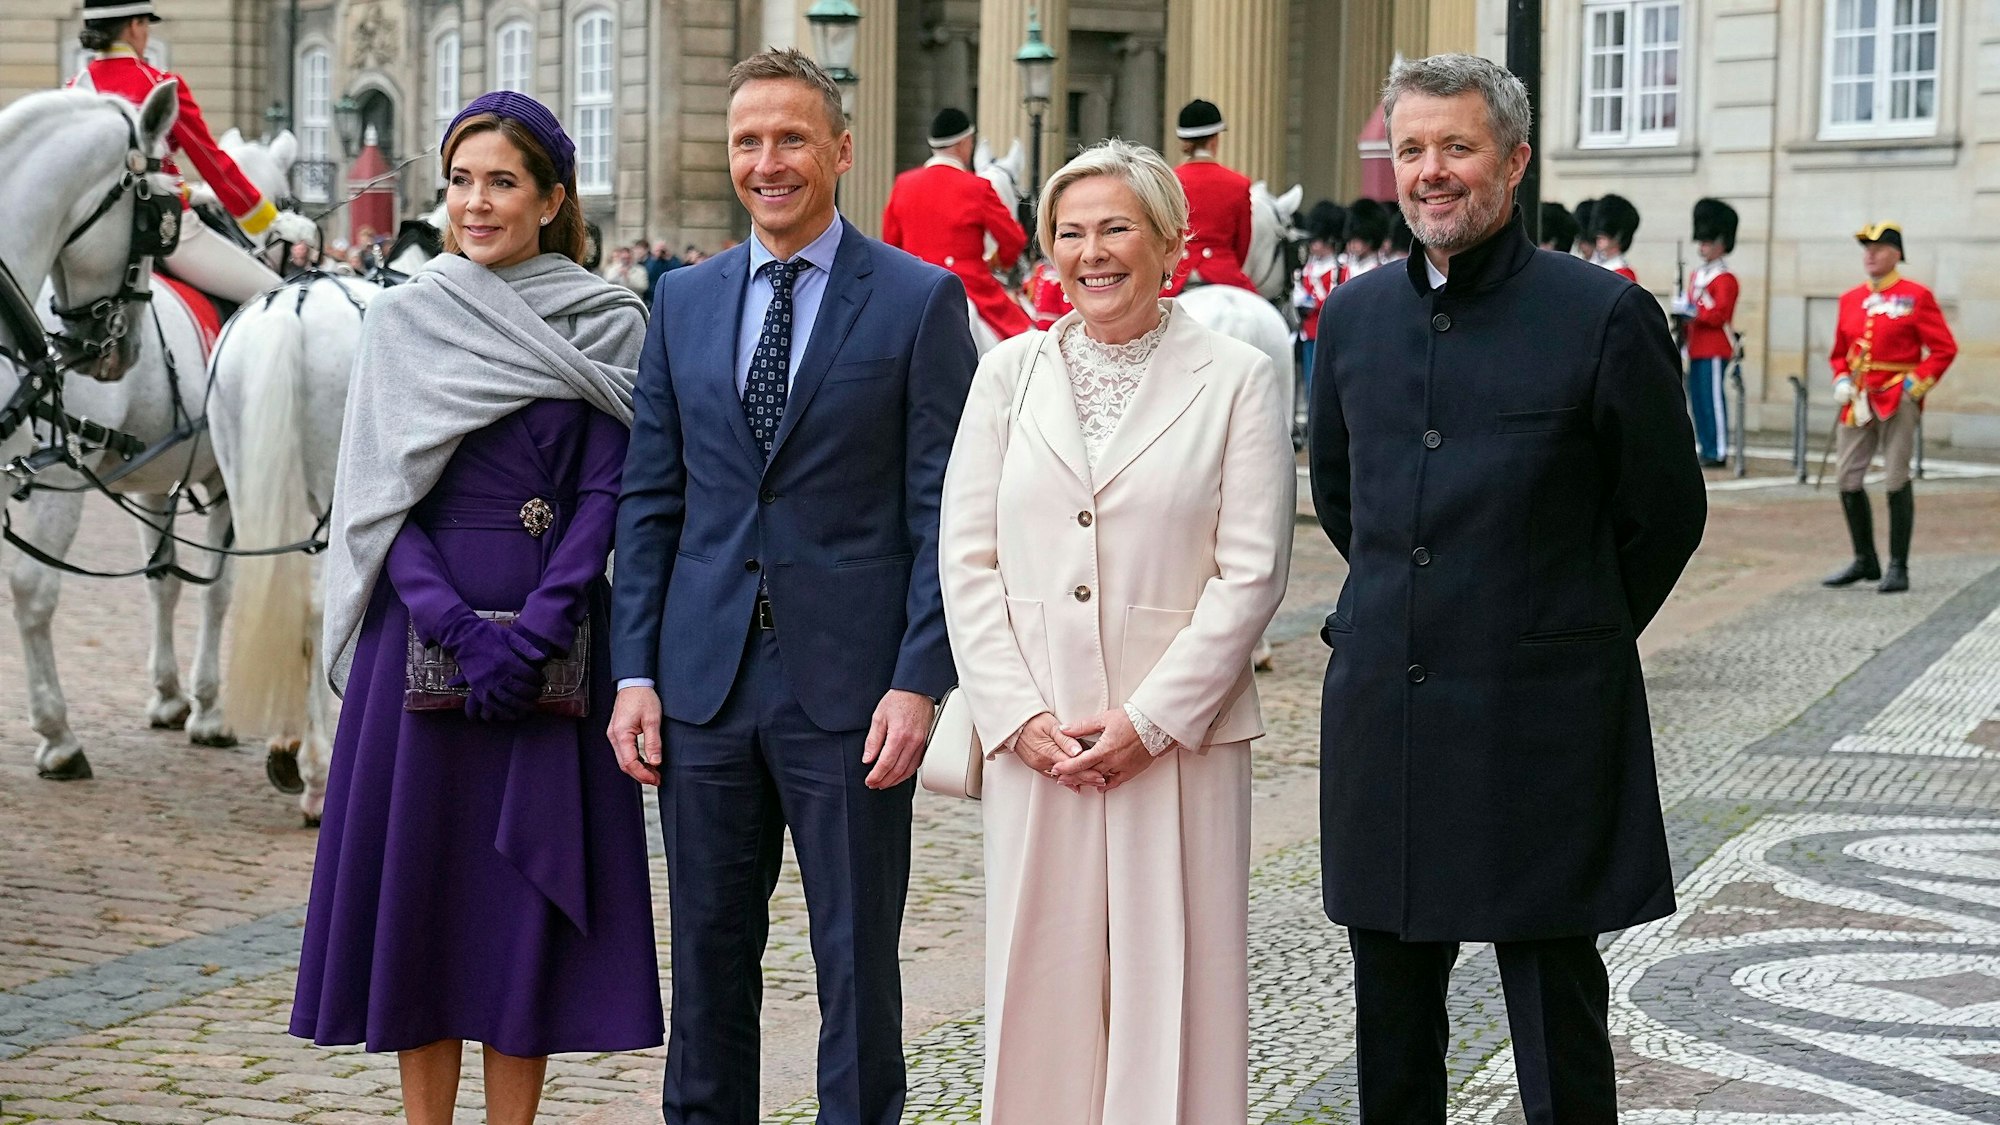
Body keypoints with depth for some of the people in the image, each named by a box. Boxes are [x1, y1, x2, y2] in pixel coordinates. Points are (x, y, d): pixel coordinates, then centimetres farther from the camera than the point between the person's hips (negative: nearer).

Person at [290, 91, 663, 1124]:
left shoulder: (608, 325, 2)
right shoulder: (403, 321, 5)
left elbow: (605, 493, -4)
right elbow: (381, 498, -1)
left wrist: (532, 636, -16)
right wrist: (463, 631, -14)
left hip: (554, 639, -1)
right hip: (422, 632, 1)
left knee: (529, 882, 2)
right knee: (420, 874, 4)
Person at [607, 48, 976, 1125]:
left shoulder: (921, 301, -2)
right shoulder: (684, 300, 10)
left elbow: (942, 510, -5)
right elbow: (650, 499, 11)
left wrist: (920, 681, -12)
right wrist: (636, 672, 4)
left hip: (848, 687, -4)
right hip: (707, 677, 4)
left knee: (856, 962, 4)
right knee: (707, 953, 12)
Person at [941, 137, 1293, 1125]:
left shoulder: (1237, 379, 0)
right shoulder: (1010, 372, 9)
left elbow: (1250, 571, -5)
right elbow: (968, 561, 6)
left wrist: (1149, 721, -11)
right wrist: (1019, 717, -5)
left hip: (1179, 739, -2)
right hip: (1035, 742, 2)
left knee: (1172, 988, 1)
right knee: (1042, 986, 5)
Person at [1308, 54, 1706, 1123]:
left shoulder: (1605, 316, -8)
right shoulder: (1354, 315, 7)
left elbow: (1665, 514, 1)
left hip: (1541, 721, -5)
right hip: (1381, 708, 5)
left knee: (1557, 1023, 2)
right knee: (1391, 1030, 14)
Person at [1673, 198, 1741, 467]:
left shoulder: (1725, 279, -9)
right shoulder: (1696, 275, 17)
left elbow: (1720, 314, -17)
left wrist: (1692, 311, -20)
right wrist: (1681, 311, 3)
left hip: (1714, 349, -8)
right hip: (1697, 348, 8)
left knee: (1713, 398, -7)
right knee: (1697, 398, 9)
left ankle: (1718, 452, -4)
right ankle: (1703, 447, 16)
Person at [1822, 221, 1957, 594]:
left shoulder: (1916, 297, -4)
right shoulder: (1850, 299, 11)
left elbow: (1944, 348, -4)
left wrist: (1917, 384, -12)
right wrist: (1841, 381, 4)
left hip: (1898, 398, -5)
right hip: (1859, 399, 5)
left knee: (1897, 480, -4)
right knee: (1847, 479, 2)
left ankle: (1898, 568, 3)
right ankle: (1865, 562, 16)